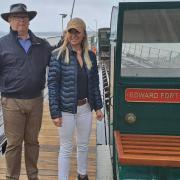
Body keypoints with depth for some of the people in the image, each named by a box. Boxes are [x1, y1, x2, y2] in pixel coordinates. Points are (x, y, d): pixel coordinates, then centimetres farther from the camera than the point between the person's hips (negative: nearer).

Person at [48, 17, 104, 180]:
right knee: (66, 148, 7)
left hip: (85, 108, 5)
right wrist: (55, 113, -14)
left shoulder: (90, 55, 4)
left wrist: (98, 107, 8)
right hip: (66, 109, -4)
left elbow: (95, 83, 9)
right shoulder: (58, 56, -9)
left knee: (83, 145, 19)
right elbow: (52, 85, -11)